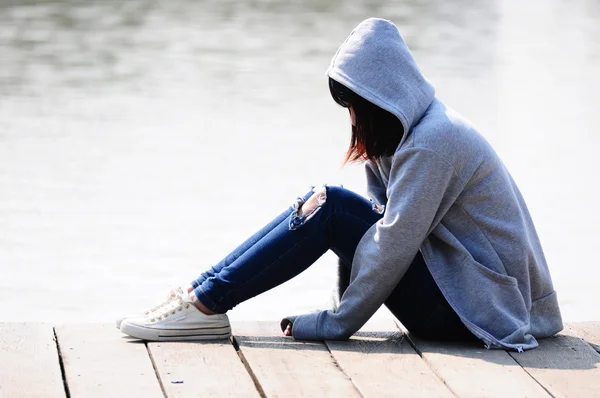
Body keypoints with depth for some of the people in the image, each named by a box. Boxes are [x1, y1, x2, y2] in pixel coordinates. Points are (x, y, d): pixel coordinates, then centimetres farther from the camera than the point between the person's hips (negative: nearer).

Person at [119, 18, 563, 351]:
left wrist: (336, 324, -15)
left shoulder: (432, 142, -20)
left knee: (328, 208, -15)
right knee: (321, 204, 3)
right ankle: (205, 294, 0)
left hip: (471, 303, -10)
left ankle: (207, 303, -11)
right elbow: (385, 216, 15)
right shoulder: (413, 129, 12)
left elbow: (393, 244, -20)